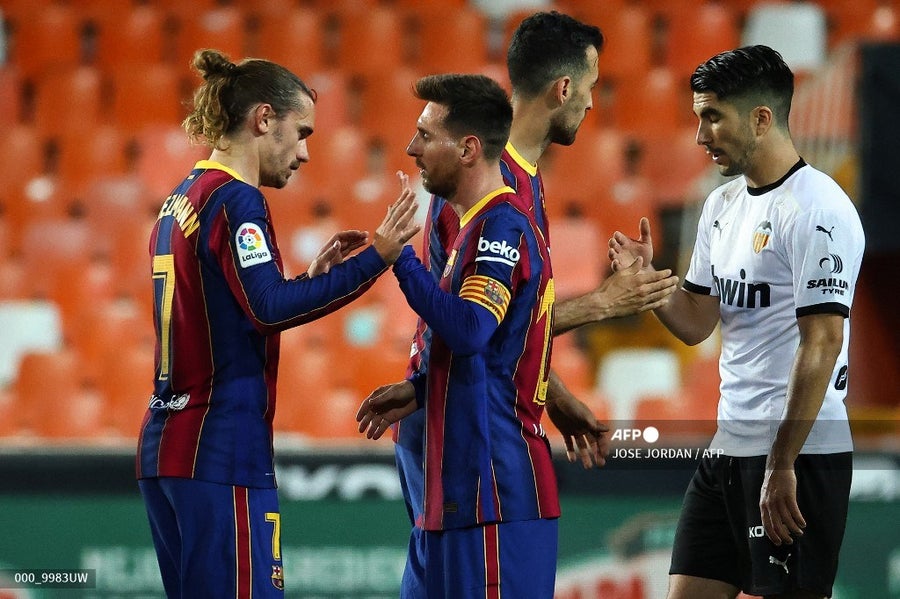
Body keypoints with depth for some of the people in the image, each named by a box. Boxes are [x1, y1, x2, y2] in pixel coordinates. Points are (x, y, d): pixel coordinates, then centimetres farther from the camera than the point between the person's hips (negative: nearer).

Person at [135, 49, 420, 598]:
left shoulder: (181, 202, 17)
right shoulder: (236, 202, -11)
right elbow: (270, 308, -22)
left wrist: (311, 275, 17)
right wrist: (374, 259, -21)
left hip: (165, 446, 9)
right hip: (222, 450, -9)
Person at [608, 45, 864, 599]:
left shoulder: (816, 209, -14)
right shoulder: (723, 205, 14)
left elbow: (822, 342, -19)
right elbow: (697, 323, 18)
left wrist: (781, 465, -21)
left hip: (798, 451, -9)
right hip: (728, 447, 9)